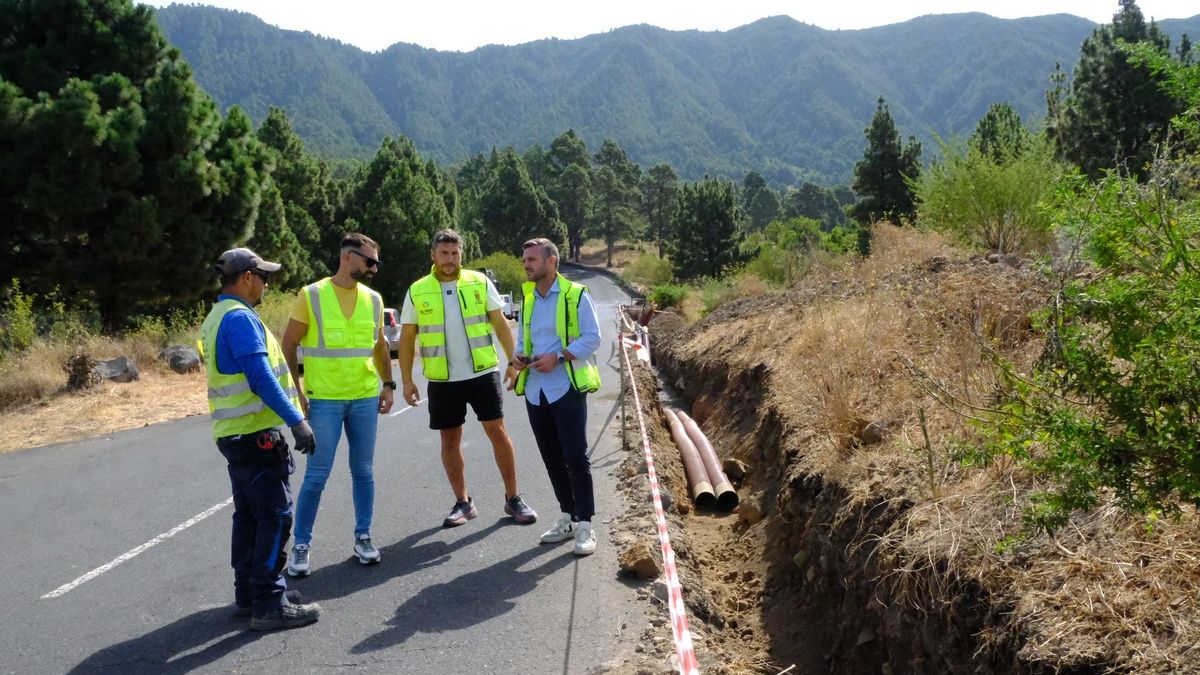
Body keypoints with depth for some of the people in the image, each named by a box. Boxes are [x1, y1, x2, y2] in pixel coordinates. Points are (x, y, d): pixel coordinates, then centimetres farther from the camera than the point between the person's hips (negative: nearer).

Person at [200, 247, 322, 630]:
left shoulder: (217, 317, 16)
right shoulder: (240, 318, -16)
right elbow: (261, 379, -24)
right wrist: (296, 421, -23)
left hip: (234, 433, 10)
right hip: (255, 434, -10)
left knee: (249, 514, 16)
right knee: (274, 516, -6)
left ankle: (248, 593, 24)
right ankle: (269, 604, -3)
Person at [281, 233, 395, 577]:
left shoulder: (373, 299, 7)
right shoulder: (312, 295, -6)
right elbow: (288, 345, -3)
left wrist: (388, 384, 12)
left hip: (365, 399, 4)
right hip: (323, 400, -4)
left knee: (363, 471, 10)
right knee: (316, 476, -1)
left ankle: (363, 536, 23)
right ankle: (301, 545, 12)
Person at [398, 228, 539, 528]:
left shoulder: (480, 282, 0)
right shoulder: (417, 292, 1)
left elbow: (500, 323, 2)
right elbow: (407, 338, 5)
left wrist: (514, 361, -5)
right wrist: (407, 380, 1)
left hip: (483, 372, -1)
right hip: (442, 380, 1)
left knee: (497, 431, -1)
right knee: (450, 440, 7)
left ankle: (513, 498, 10)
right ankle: (463, 503, 20)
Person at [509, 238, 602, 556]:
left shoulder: (576, 295, -5)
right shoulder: (527, 299, 14)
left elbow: (592, 338, -9)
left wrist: (558, 356, -19)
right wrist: (520, 357, 2)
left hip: (566, 388, -6)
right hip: (535, 390, 7)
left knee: (575, 457, -6)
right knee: (552, 458, 12)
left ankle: (584, 525, 0)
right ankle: (567, 517, 24)